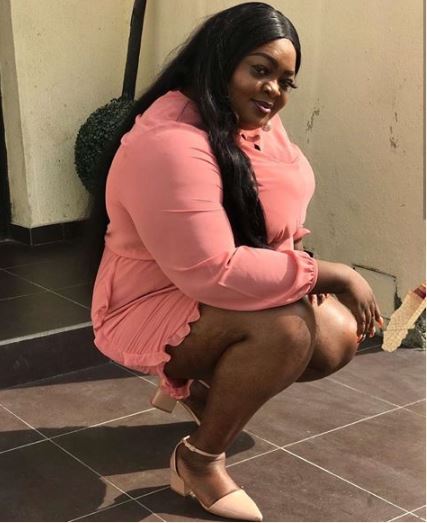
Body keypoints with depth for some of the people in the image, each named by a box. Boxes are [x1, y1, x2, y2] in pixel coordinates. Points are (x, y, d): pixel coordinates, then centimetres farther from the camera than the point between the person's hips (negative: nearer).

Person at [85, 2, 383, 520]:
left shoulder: (256, 121, 0)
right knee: (284, 326, -31)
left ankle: (195, 384, 16)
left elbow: (274, 219, 11)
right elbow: (213, 273, -36)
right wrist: (330, 274, -30)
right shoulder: (170, 144, -30)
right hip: (154, 309, -9)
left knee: (339, 339, -3)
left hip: (227, 298, 9)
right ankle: (198, 459, -9)